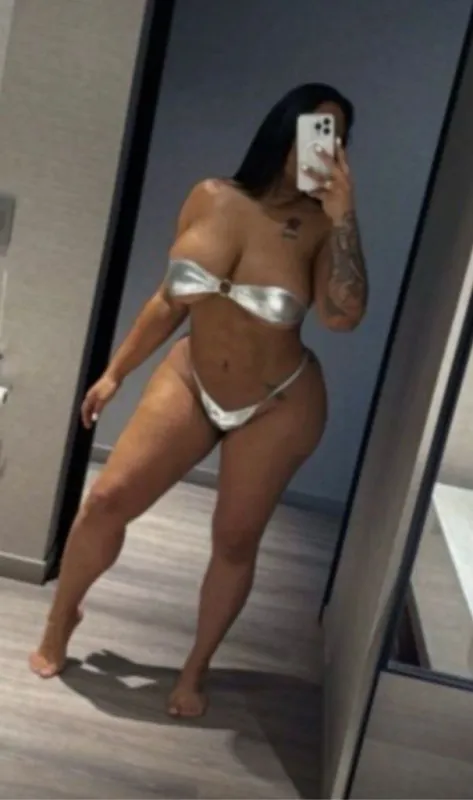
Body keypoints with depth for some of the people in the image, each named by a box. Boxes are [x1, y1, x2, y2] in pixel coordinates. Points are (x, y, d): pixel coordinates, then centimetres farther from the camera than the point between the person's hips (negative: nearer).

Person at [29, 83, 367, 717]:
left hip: (278, 405, -2)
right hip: (191, 380, 2)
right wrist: (116, 371, 9)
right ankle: (62, 618, 25)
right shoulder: (212, 198, -6)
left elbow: (344, 316, -31)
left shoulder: (320, 226, -14)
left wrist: (343, 216, -33)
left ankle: (196, 670, 31)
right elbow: (171, 299, 4)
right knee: (106, 501, -3)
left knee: (235, 543, 8)